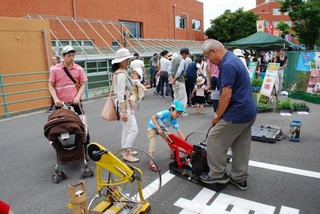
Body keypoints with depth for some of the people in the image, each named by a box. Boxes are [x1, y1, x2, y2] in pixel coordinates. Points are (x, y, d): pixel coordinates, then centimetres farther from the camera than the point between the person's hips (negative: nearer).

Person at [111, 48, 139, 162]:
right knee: (133, 129, -5)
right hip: (124, 105, -10)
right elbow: (121, 94, -24)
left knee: (126, 128, 18)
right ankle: (126, 154, 4)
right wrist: (124, 111, -25)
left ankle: (126, 151, 29)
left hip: (124, 104, 10)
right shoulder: (122, 75, -20)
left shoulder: (119, 72, 11)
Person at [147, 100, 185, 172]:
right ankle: (151, 163, -8)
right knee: (152, 146, -16)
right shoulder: (165, 113, -34)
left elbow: (179, 131, -12)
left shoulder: (175, 120, -14)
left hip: (162, 129, 6)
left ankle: (173, 155, 32)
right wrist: (158, 128, -40)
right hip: (152, 128, -6)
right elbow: (153, 117, -37)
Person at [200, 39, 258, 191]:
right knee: (241, 146, 16)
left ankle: (217, 174, 14)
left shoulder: (227, 65, -20)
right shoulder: (233, 59, 13)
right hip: (249, 111, 10)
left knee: (214, 140, 1)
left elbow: (226, 95, -23)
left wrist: (217, 116, -10)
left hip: (238, 113, -10)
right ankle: (240, 178, 27)